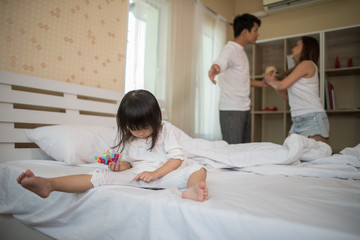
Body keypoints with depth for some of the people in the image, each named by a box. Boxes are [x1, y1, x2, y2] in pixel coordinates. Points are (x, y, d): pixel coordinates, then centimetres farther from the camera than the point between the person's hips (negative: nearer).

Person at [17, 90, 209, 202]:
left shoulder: (165, 129, 0)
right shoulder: (126, 137, 12)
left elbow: (177, 158, -5)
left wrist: (155, 173, -17)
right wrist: (122, 165, -6)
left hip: (164, 173, -2)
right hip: (136, 175, 3)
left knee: (197, 169, -26)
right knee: (102, 175, -17)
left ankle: (192, 190, -61)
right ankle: (48, 184, -26)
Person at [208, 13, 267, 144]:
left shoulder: (241, 51, 19)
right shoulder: (230, 49, -9)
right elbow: (220, 62, -31)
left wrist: (262, 83, 33)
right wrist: (215, 68, -54)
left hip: (245, 109, 9)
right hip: (231, 109, -9)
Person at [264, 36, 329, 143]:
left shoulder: (308, 64, -3)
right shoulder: (299, 68, 22)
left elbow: (282, 85, -9)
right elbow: (287, 96, 19)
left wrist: (271, 82, 11)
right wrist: (273, 81, 10)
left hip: (313, 119, -8)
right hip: (297, 121, 8)